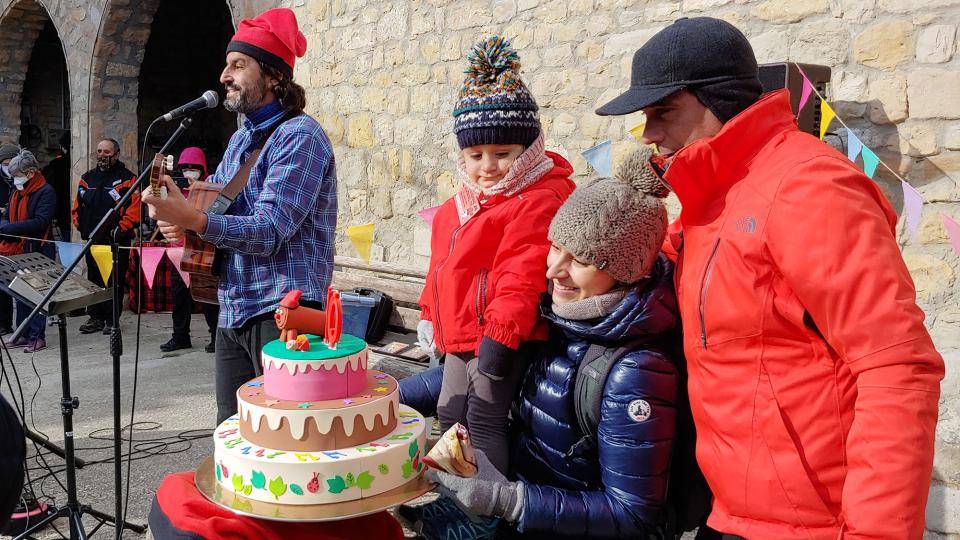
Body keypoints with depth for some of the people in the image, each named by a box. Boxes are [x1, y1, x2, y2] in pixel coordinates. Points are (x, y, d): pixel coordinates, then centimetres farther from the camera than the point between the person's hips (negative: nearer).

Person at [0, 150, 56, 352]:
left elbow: (41, 222, -20)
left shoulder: (46, 192, -10)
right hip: (18, 252, 7)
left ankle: (37, 337, 3)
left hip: (38, 252, -7)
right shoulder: (17, 191, 13)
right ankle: (23, 334, 19)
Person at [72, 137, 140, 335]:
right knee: (93, 278, 11)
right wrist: (81, 225, 6)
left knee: (114, 280, -1)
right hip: (92, 239, 6)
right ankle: (95, 317, 20)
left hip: (116, 240, -5)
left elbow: (135, 208, -11)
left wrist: (122, 228, -16)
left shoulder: (127, 179, -2)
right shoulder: (87, 178, 15)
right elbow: (78, 205, 19)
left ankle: (112, 319, 7)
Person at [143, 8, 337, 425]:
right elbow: (211, 195, 21)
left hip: (281, 310, -9)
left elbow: (270, 231, -21)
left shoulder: (299, 136, -13)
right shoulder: (241, 138, 16)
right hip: (233, 311, 9)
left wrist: (194, 219, -33)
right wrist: (176, 219, -3)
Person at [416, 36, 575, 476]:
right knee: (449, 415, 19)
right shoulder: (462, 203, 13)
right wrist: (430, 315, 23)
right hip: (460, 334, 10)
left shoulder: (537, 201, -17)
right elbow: (443, 263, 23)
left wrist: (500, 336, -26)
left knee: (485, 420, -8)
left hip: (501, 336, -10)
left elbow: (522, 277, -24)